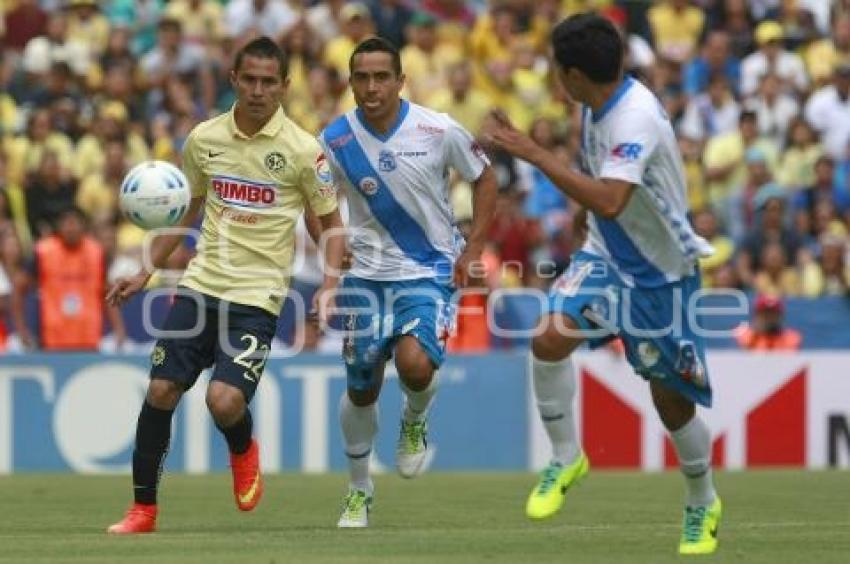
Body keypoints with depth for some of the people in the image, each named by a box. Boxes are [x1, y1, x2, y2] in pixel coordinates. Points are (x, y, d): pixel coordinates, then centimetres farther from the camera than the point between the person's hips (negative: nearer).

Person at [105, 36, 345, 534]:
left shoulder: (303, 150, -8)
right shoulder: (205, 138, 4)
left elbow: (331, 223, 2)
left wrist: (328, 287, -13)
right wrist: (146, 272, 15)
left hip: (258, 296, -4)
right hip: (202, 283, 4)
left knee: (224, 400, -20)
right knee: (161, 391, -3)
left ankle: (243, 451, 17)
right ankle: (143, 509, 11)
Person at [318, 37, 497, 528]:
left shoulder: (438, 131, -12)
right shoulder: (336, 140, -8)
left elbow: (484, 177, 4)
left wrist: (473, 249, -3)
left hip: (431, 271, -2)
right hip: (366, 274, 2)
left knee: (414, 363, -26)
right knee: (361, 389, 8)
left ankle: (416, 421, 11)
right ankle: (360, 489, 31)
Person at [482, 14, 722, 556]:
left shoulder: (637, 119, -29)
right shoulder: (598, 107, -3)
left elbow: (609, 202, -42)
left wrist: (534, 153, -40)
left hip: (660, 272, -6)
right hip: (606, 256, 6)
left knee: (671, 399, 4)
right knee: (550, 338, -20)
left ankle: (704, 506, 30)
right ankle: (566, 459, -1)